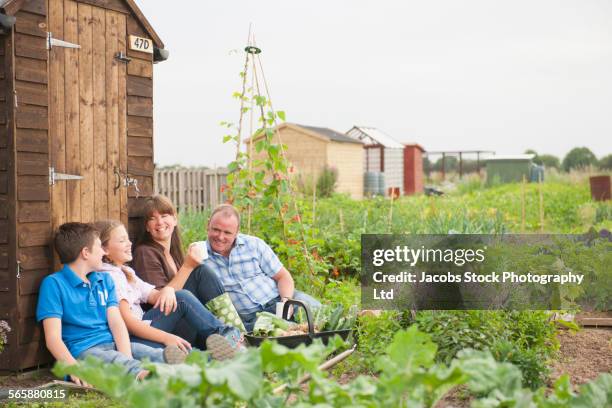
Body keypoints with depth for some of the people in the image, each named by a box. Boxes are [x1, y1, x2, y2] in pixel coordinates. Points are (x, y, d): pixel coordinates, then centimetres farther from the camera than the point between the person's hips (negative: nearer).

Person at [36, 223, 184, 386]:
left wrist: (127, 360, -15)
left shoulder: (104, 280, 19)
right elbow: (53, 337, -9)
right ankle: (142, 376, -67)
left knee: (158, 355, -24)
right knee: (116, 361, -38)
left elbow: (116, 323, 6)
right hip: (83, 351, -6)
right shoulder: (54, 284, 0)